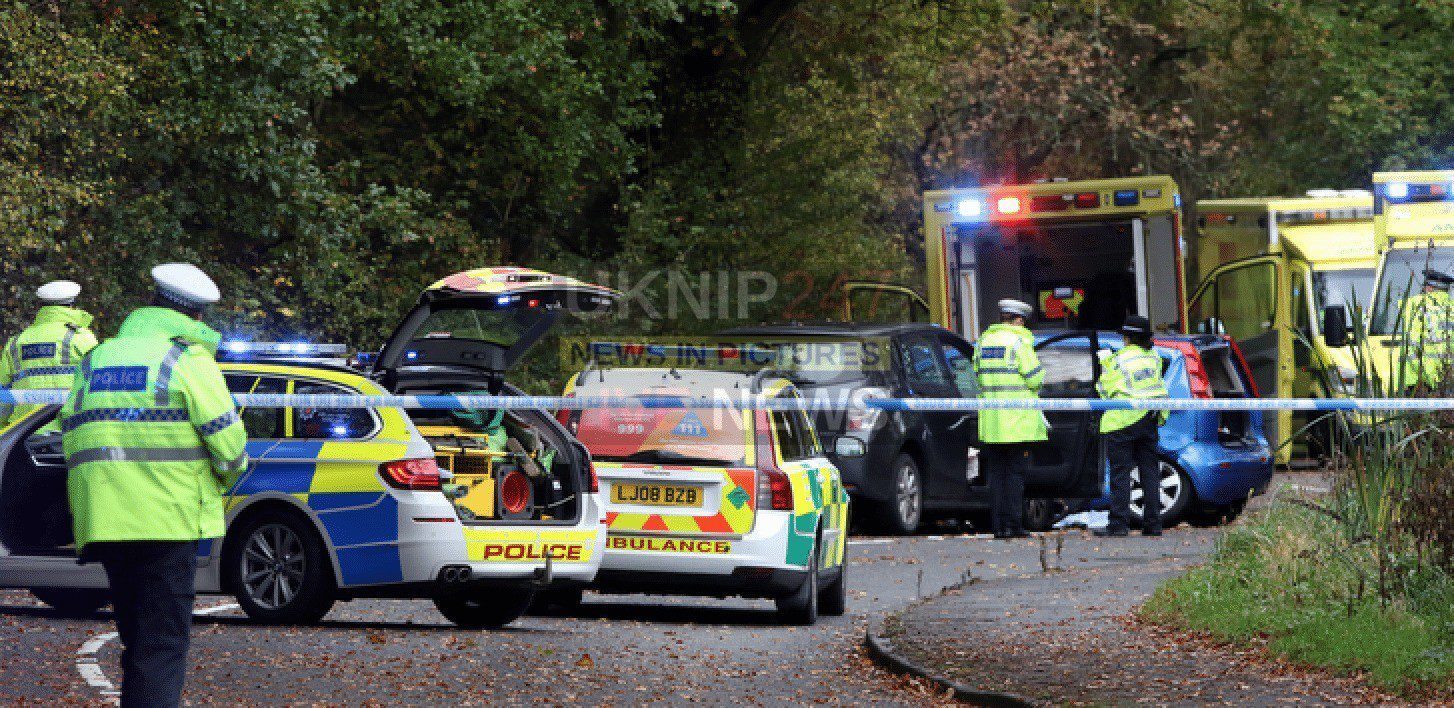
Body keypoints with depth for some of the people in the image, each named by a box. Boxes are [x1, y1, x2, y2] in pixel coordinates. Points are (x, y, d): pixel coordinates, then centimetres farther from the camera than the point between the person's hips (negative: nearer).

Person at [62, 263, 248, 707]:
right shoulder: (189, 358, -2)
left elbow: (70, 435, 15)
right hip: (167, 516, -6)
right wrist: (227, 473, 11)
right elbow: (226, 437, -9)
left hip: (105, 518, 6)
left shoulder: (97, 358, 18)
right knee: (163, 643, -6)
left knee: (136, 639, 17)